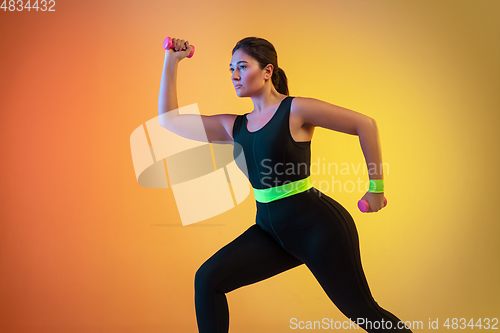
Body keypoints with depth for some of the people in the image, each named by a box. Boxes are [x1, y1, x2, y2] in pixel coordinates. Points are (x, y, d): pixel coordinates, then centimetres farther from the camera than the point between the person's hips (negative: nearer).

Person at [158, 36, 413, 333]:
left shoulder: (296, 110, -9)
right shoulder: (234, 127, 8)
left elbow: (365, 123, -6)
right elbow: (169, 119, 11)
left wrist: (377, 186, -3)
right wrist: (171, 62, 8)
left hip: (317, 225, -5)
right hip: (270, 229, 6)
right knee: (207, 280, -9)